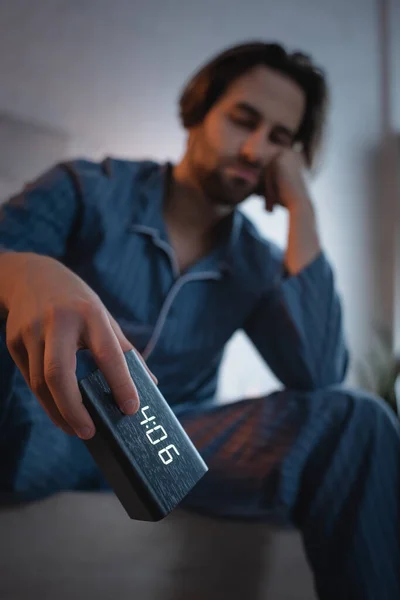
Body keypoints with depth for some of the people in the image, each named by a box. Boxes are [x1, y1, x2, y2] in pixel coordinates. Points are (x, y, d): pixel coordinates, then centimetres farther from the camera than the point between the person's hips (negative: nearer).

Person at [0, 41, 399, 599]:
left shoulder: (257, 264, 4)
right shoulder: (87, 190, -1)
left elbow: (318, 378, -12)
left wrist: (301, 208, -10)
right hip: (46, 425, -1)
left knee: (352, 421, -24)